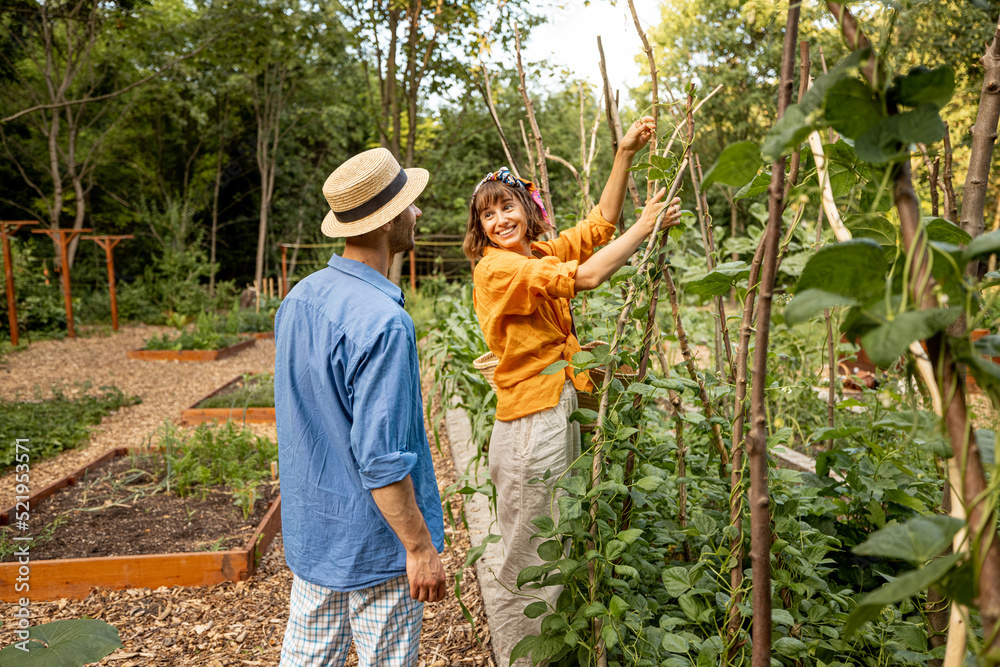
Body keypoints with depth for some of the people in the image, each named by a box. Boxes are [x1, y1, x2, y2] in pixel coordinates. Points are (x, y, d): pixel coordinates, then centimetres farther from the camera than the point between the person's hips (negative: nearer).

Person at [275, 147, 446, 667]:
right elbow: (382, 459, -26)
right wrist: (421, 546, -15)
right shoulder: (382, 322, -27)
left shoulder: (298, 298, 0)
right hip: (372, 545, -8)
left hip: (309, 530, 8)